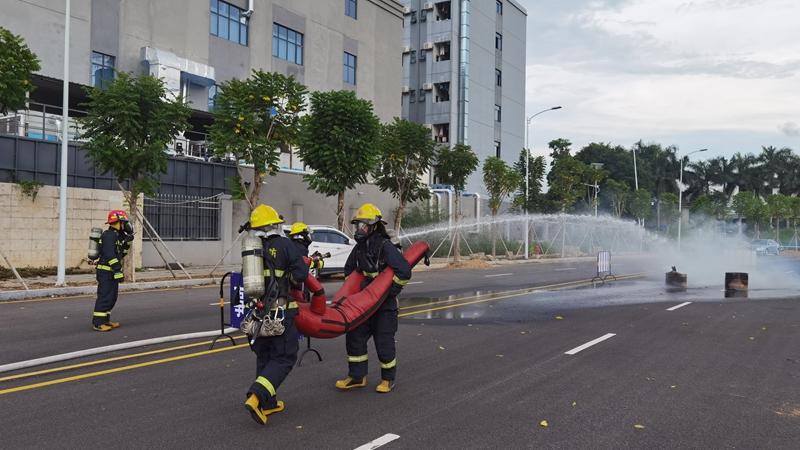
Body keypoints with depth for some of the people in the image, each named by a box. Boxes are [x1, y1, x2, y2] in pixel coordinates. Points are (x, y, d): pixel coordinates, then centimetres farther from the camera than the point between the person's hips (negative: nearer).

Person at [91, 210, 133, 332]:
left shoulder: (117, 235, 16)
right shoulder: (109, 235, -16)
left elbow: (120, 254, 20)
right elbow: (110, 255, -24)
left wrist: (127, 242, 8)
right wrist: (118, 271, -26)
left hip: (110, 272, 10)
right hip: (106, 272, -10)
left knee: (112, 297, 15)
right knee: (105, 297, -9)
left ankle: (105, 320, 22)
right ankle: (98, 323, -6)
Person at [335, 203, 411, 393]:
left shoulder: (385, 247, -18)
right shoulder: (359, 247, 7)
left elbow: (404, 272, -26)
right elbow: (349, 269, 25)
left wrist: (388, 292, -19)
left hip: (385, 305, -7)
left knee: (384, 343, 0)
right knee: (354, 337, 7)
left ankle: (388, 379, 18)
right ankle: (357, 377, 20)